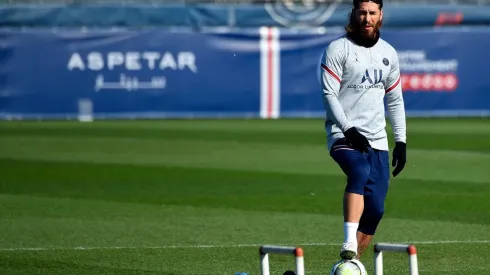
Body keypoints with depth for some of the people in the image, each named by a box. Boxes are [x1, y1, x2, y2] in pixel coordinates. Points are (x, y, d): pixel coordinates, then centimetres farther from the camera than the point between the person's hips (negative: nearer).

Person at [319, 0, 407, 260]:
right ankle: (349, 245, -42)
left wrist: (401, 141, 12)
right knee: (360, 171, -36)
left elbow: (395, 100, 19)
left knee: (375, 208, -3)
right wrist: (349, 129, -22)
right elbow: (329, 94, -10)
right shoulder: (337, 49, -3)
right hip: (342, 135, -6)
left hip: (377, 140, 6)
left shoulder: (388, 53, 13)